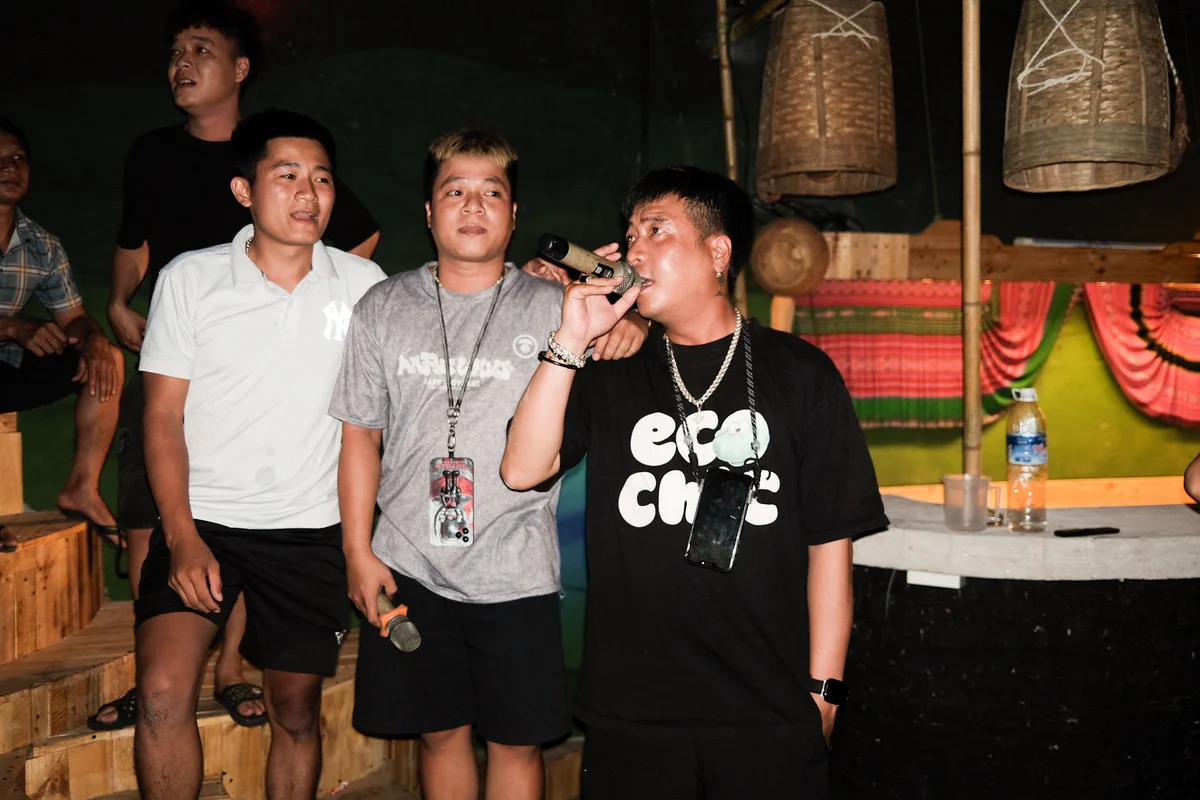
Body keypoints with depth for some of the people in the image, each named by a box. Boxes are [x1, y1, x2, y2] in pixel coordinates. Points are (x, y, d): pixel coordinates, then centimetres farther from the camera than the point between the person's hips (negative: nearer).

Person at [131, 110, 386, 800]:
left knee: (297, 712, 10)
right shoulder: (190, 279, -3)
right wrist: (182, 536, -11)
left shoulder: (364, 285, 0)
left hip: (312, 529, 1)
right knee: (163, 692, -16)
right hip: (204, 517, -1)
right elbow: (163, 415, -3)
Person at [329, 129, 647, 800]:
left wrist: (632, 330, -26)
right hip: (411, 566, 2)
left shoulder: (553, 307, -1)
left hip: (516, 571, -1)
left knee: (517, 742, 8)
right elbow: (361, 438, 8)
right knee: (441, 733, 15)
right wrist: (358, 551, 3)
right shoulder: (384, 310, 5)